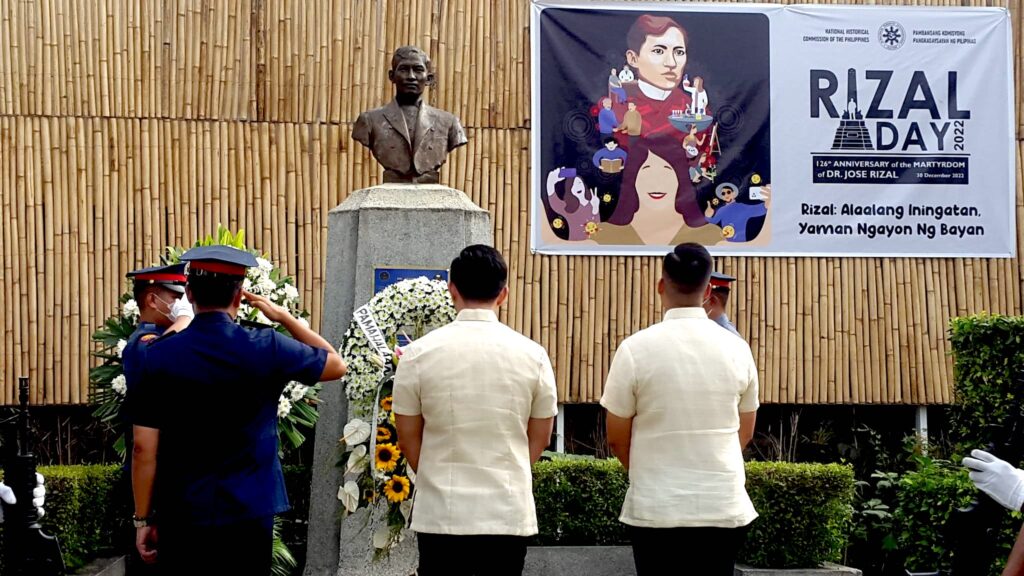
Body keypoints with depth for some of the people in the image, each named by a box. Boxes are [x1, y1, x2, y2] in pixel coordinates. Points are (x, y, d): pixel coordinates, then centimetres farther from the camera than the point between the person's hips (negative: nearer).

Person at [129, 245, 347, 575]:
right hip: (249, 514, 0)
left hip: (183, 516, 0)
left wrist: (143, 519, 4)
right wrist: (284, 317, 13)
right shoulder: (267, 349, -7)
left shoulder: (159, 356, -6)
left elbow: (144, 448, -5)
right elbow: (337, 365, 11)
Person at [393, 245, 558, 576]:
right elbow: (539, 438, 8)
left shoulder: (419, 354, -6)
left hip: (442, 513, -1)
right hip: (509, 512, 1)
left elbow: (408, 439, 3)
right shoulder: (532, 355, -2)